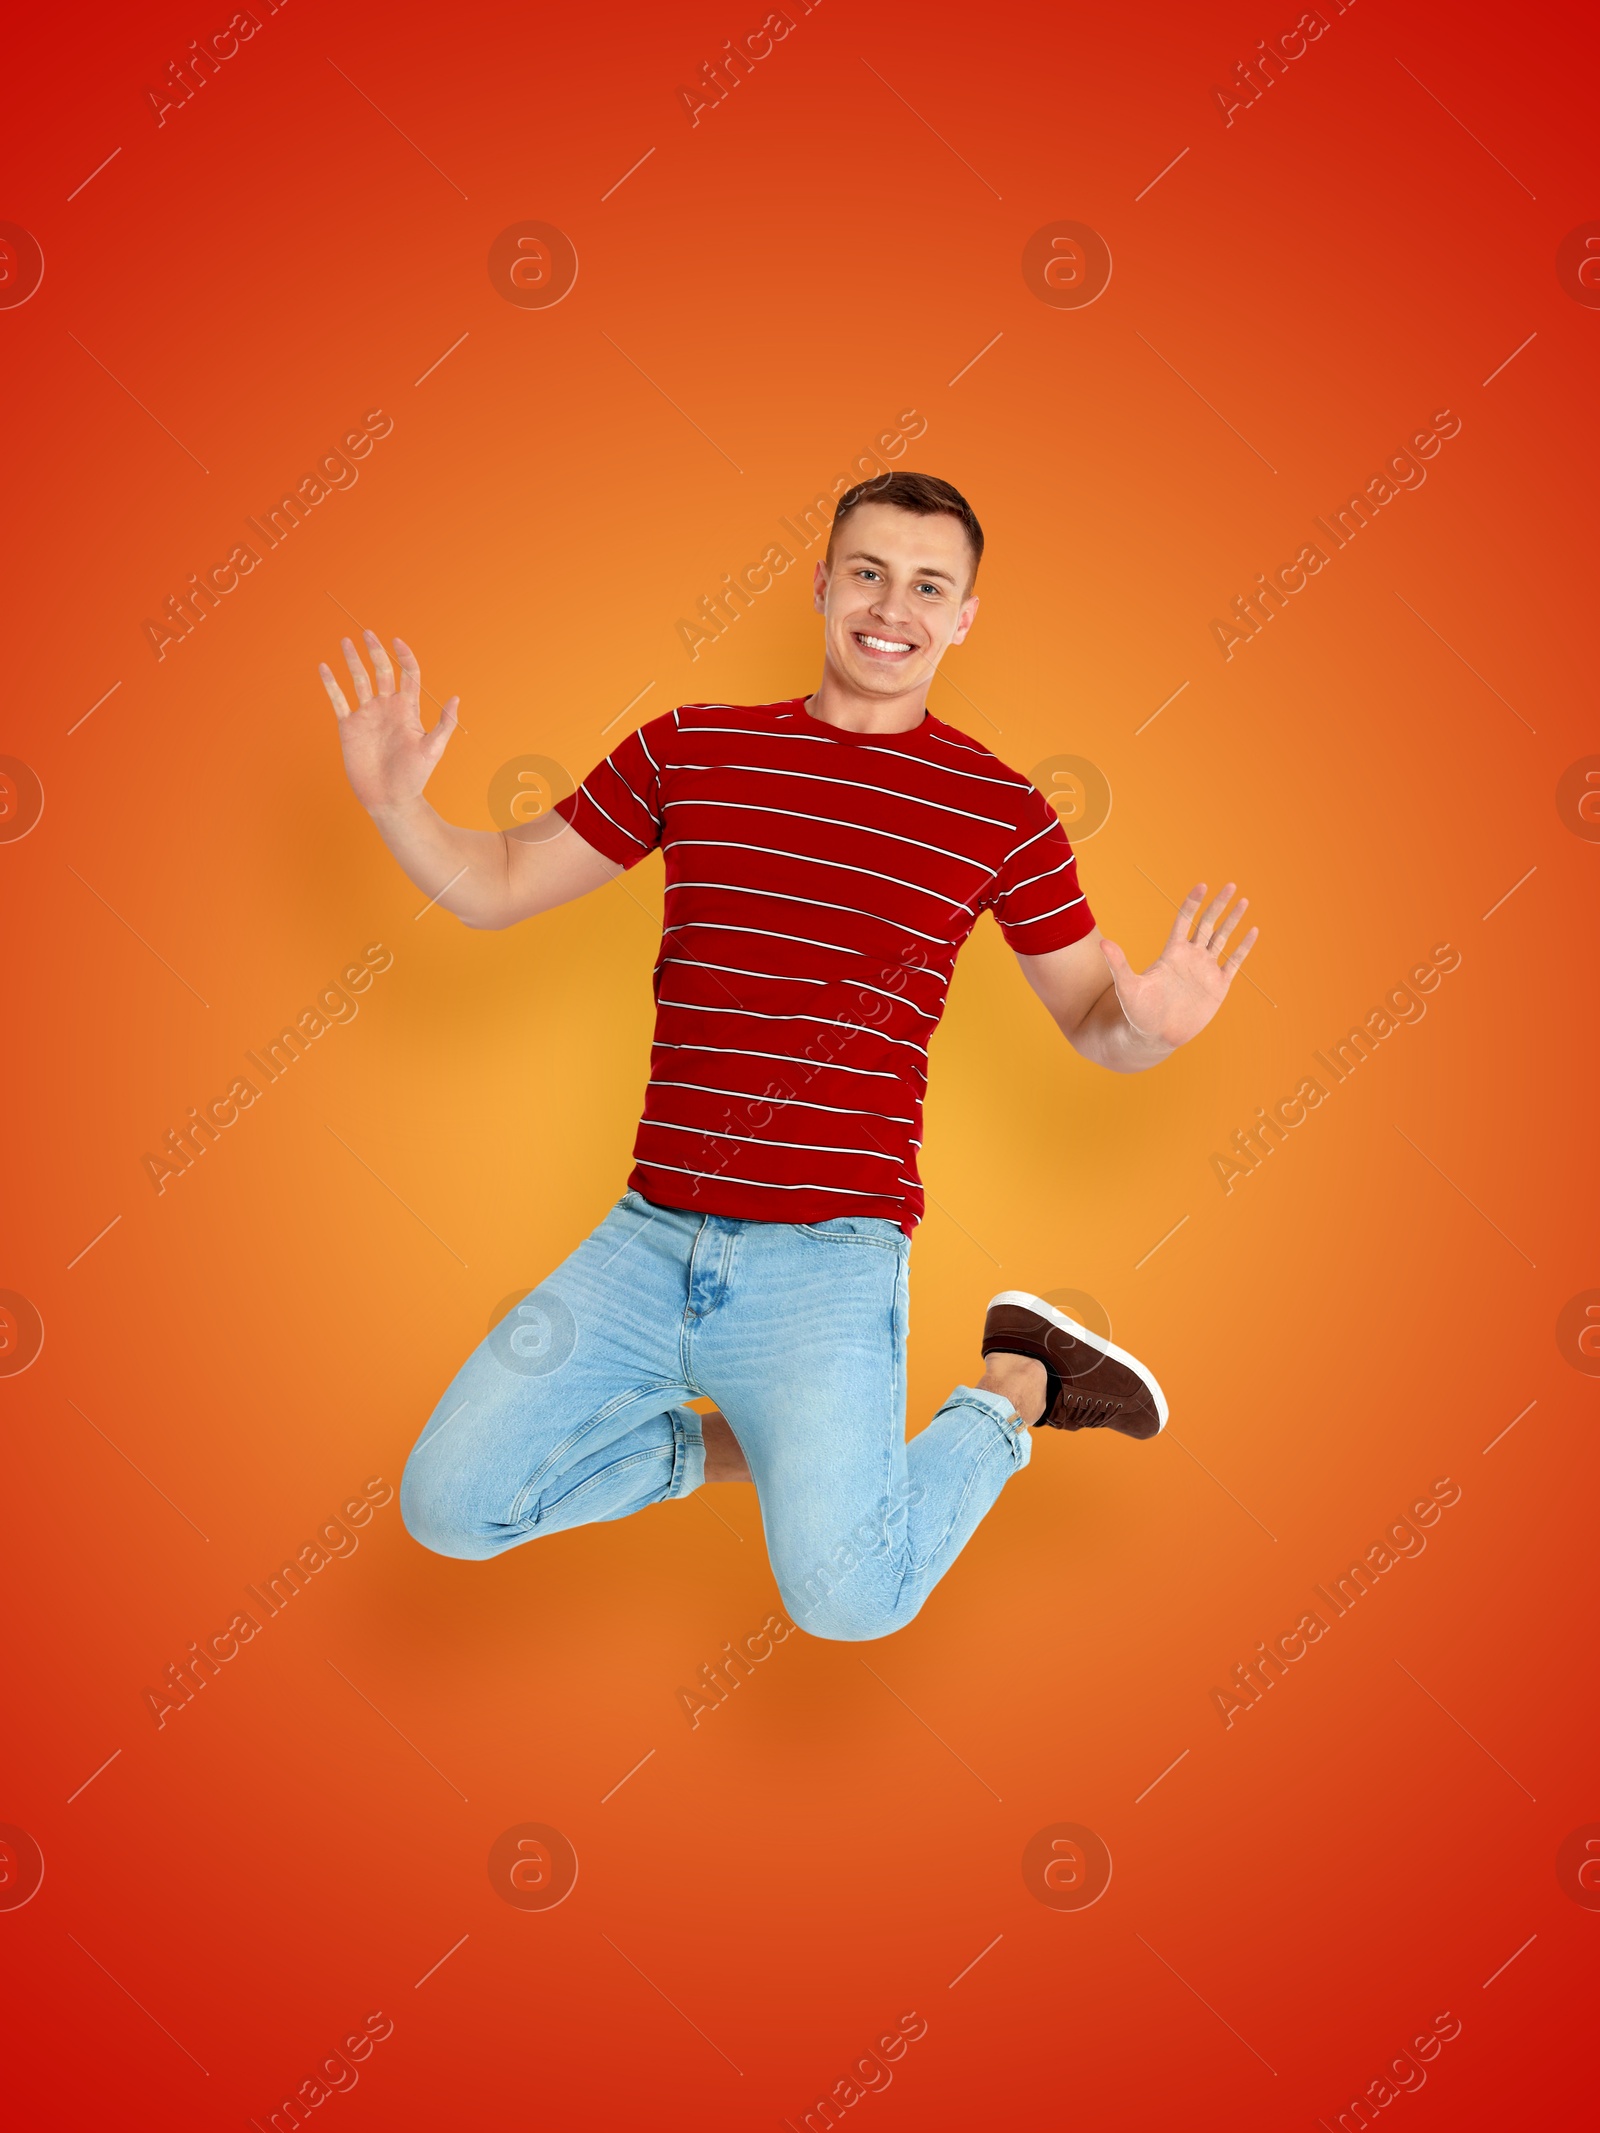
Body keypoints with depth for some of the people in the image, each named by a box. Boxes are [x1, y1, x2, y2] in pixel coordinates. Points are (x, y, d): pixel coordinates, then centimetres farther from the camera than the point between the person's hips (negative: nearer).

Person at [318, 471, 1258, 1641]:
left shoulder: (1000, 808, 1)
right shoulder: (687, 749, 7)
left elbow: (1093, 1023, 7)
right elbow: (493, 885, 14)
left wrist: (1148, 1024, -17)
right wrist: (394, 801, -6)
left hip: (826, 1250, -3)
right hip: (650, 1235, 4)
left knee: (847, 1595, -18)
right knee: (451, 1502, -4)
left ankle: (1015, 1389, 10)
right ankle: (725, 1441, 18)